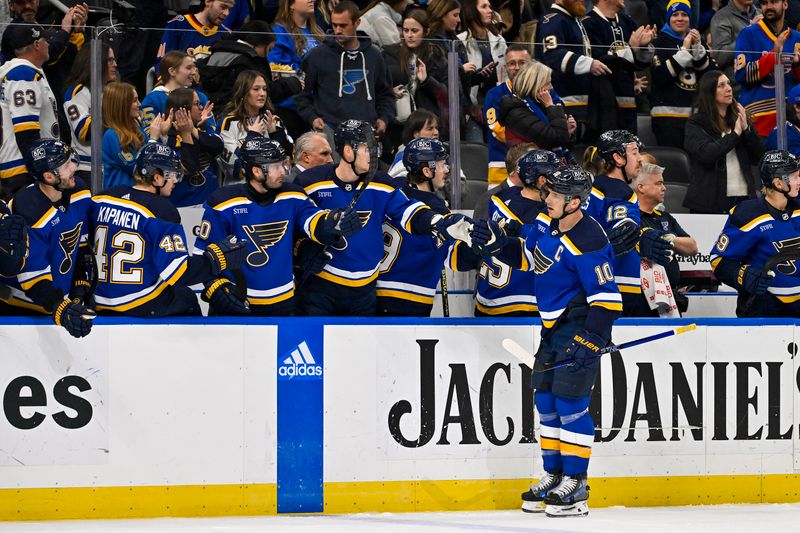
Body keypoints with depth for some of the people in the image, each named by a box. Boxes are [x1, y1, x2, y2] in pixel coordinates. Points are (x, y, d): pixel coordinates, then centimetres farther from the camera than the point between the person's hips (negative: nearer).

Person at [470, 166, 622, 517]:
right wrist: (497, 244, 2)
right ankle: (553, 476, 22)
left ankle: (575, 486, -5)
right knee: (545, 401, 12)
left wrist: (591, 340, -29)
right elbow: (525, 256, 19)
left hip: (581, 326, -9)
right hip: (554, 326, 9)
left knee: (569, 402, -10)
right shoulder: (545, 223, 2)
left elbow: (606, 297, -25)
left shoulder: (587, 244, -25)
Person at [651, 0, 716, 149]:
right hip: (668, 114, -5)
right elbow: (660, 76, -12)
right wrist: (685, 50, -10)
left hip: (696, 113, 5)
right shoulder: (660, 42, 2)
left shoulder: (696, 40, 18)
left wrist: (698, 47, -4)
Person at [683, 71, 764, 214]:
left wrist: (746, 128, -6)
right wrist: (735, 134, -10)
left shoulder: (738, 118, 12)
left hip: (743, 197, 4)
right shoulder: (695, 124, 0)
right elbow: (706, 154, -16)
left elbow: (758, 156, 8)